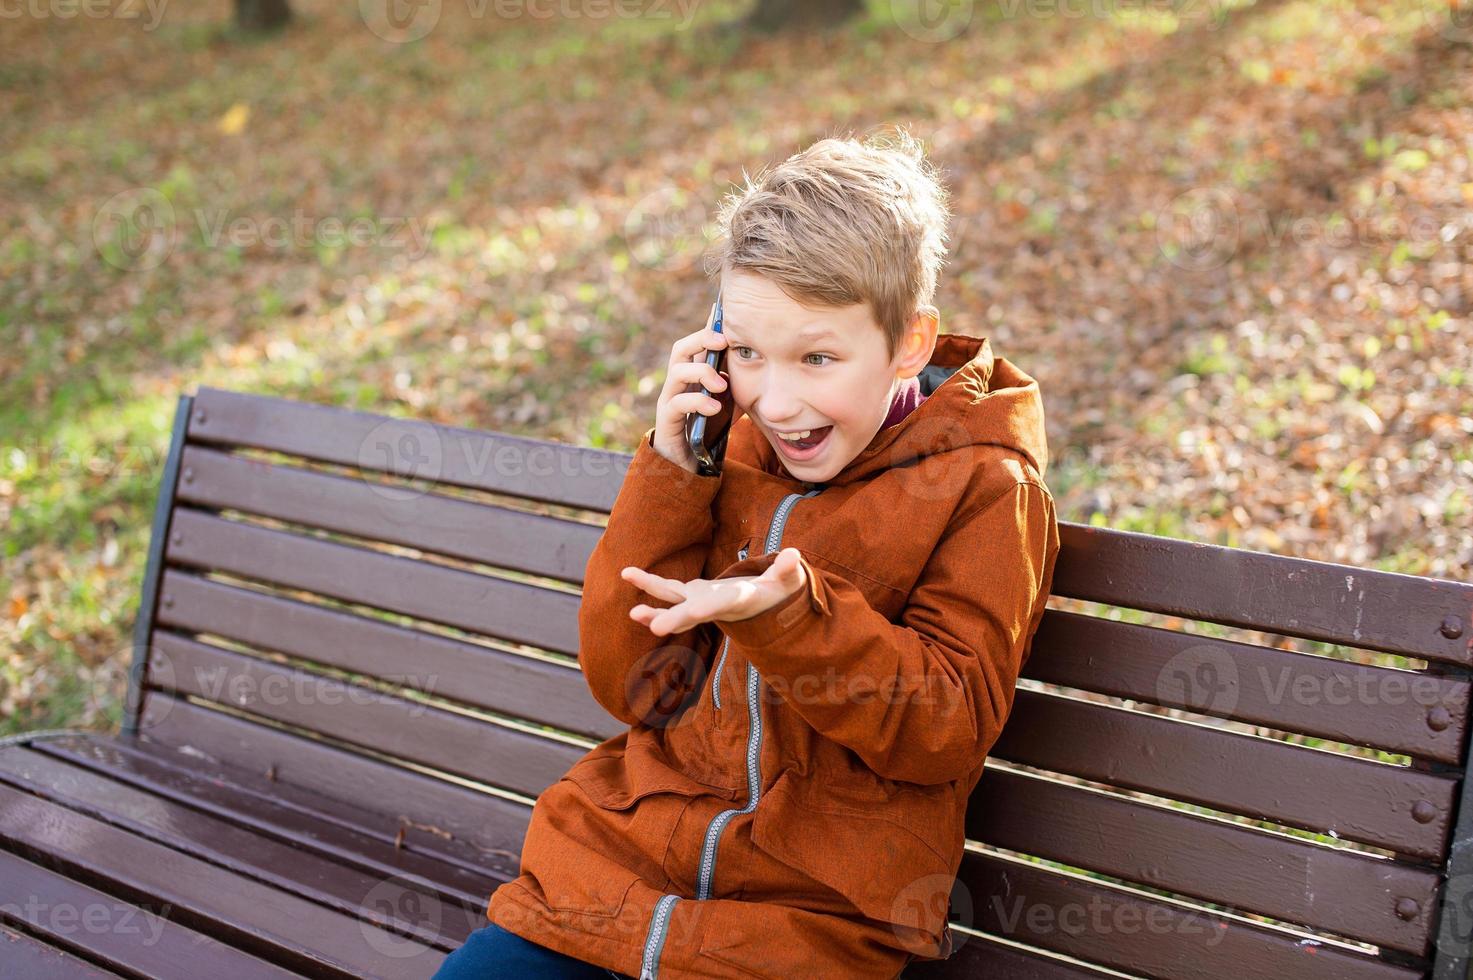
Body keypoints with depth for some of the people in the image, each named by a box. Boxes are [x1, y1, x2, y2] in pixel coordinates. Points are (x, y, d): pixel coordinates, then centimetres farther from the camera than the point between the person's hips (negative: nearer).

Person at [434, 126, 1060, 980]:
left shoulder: (983, 489, -6)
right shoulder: (735, 455, 5)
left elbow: (947, 731, -11)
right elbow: (631, 685, 2)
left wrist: (789, 616, -27)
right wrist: (670, 472, -8)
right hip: (630, 843, 4)